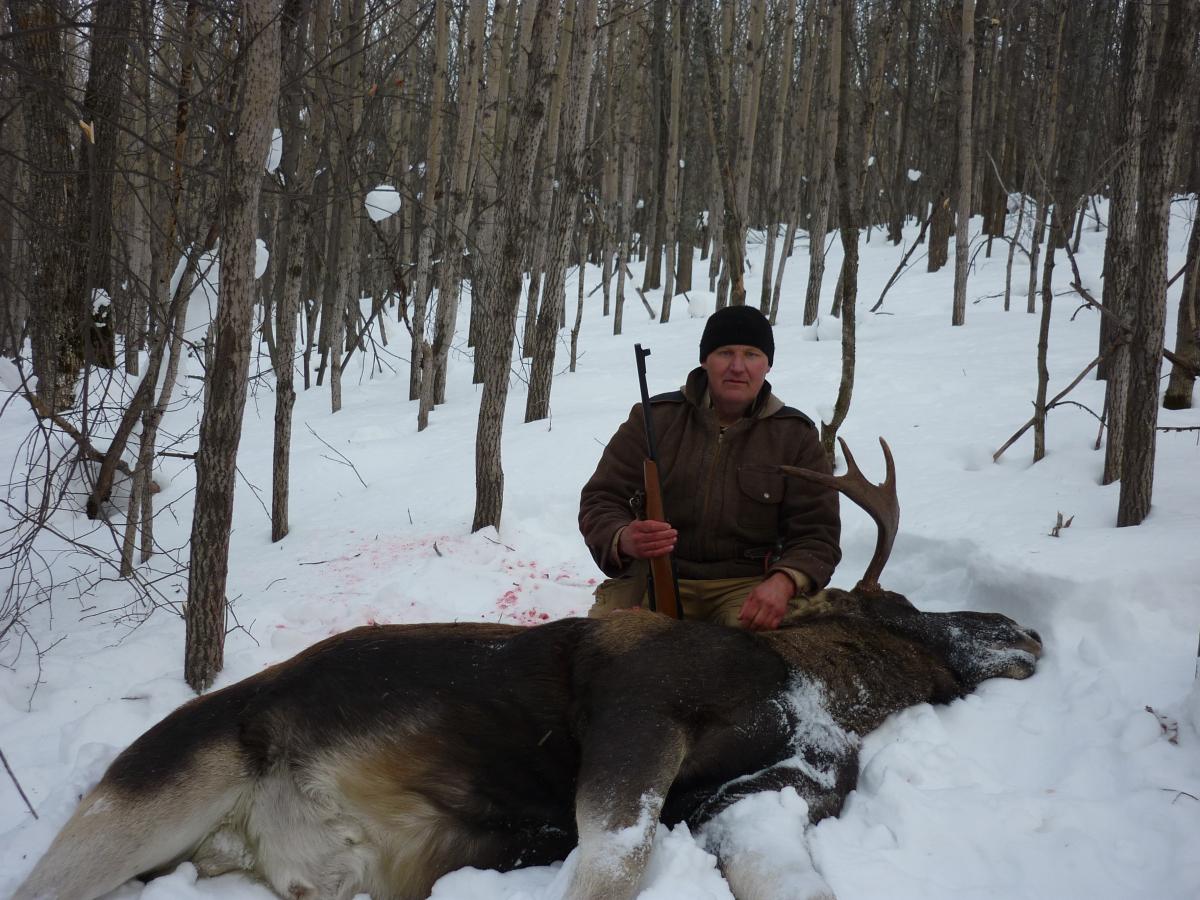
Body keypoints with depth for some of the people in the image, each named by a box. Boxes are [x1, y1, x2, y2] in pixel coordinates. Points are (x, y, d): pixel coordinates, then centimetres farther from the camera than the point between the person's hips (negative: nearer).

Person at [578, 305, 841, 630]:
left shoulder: (796, 435, 6)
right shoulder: (654, 418, 6)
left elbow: (817, 533, 2)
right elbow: (601, 500, 4)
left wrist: (783, 582, -21)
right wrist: (623, 539, -22)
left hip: (751, 585, 0)